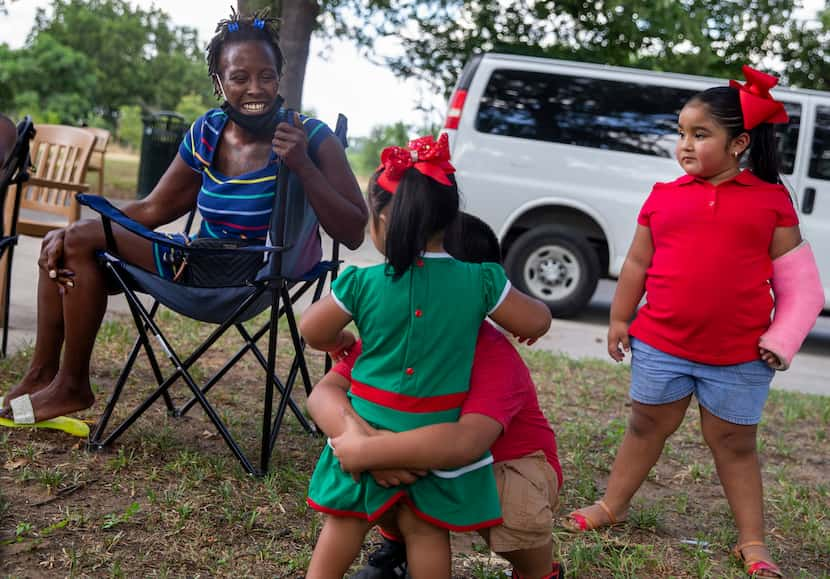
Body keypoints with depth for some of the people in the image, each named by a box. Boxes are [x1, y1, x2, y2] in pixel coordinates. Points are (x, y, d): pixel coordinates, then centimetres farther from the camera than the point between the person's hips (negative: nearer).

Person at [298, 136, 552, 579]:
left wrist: (345, 342, 20)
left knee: (345, 521, 18)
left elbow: (313, 332, 0)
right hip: (439, 436, 1)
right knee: (426, 528, 14)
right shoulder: (479, 282, -11)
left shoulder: (362, 284, -13)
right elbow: (537, 322, -1)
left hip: (370, 429, 0)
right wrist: (533, 311, 22)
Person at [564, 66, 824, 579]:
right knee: (647, 428, 16)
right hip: (660, 345, 2)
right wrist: (619, 319, 8)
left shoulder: (772, 198, -1)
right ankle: (613, 506, 32)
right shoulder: (664, 196, 2)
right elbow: (637, 263, 7)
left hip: (740, 355, -1)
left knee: (735, 444, 11)